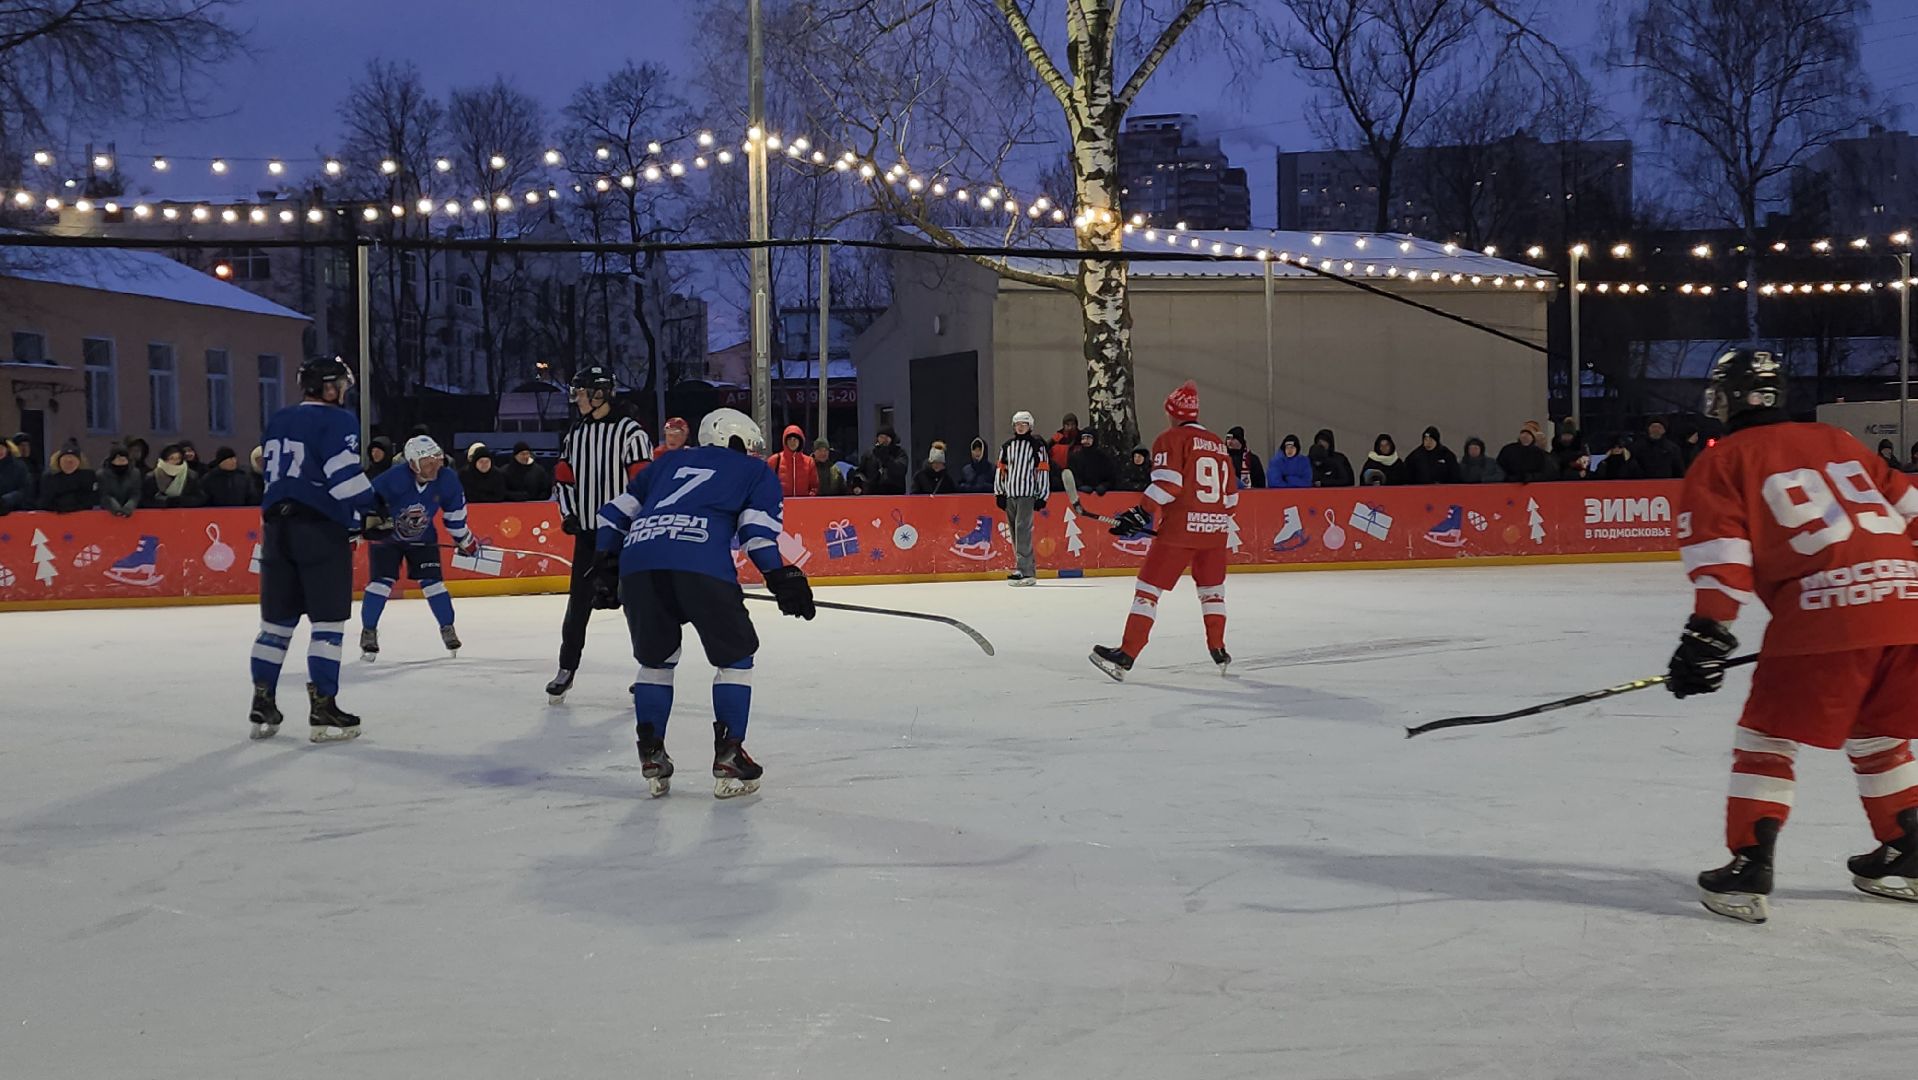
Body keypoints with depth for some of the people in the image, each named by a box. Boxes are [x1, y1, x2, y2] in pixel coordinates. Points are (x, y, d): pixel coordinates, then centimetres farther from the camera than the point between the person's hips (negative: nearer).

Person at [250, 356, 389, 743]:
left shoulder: (277, 422, 17)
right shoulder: (337, 420, -6)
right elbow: (345, 475, -15)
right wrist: (371, 514, -5)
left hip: (277, 525, 7)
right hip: (321, 529, -7)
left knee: (277, 621, 12)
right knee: (328, 622, -2)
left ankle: (262, 707, 12)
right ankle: (323, 710, -4)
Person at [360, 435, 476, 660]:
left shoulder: (447, 480, -20)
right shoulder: (393, 479, -35)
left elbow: (454, 512, -2)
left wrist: (464, 539, 7)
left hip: (423, 538, 3)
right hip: (386, 537, -3)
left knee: (432, 581, -3)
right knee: (381, 582, -11)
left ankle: (447, 629, 13)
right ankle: (368, 632, 3)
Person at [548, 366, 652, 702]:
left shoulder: (629, 432, -11)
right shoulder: (574, 433, 11)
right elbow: (563, 477, 19)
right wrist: (568, 514, 7)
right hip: (587, 531, 6)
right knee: (579, 601, 7)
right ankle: (566, 669, 17)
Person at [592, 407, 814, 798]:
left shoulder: (670, 463, 36)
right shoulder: (756, 472, 25)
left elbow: (616, 512, 34)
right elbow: (757, 530, 7)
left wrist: (607, 561, 40)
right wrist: (782, 578, 3)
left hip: (637, 562, 4)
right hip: (700, 565, -4)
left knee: (656, 658, 24)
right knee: (734, 655, 14)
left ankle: (651, 759, 20)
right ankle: (728, 759, 7)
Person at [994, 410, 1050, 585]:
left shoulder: (1037, 445, -1)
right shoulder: (1006, 446, 14)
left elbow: (1044, 471, -3)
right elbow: (1000, 470, 16)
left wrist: (1042, 496, -6)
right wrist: (999, 493, 10)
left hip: (1027, 494, -6)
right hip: (1009, 494, 6)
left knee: (1023, 529, -16)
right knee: (1015, 533, 6)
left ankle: (1023, 570, -20)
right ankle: (1030, 569, 13)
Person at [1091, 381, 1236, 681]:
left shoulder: (1171, 439, -2)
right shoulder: (1218, 444, 16)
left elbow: (1168, 482, -16)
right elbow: (1231, 494, 19)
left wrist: (1141, 514, -16)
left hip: (1180, 527, -6)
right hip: (1216, 530, 6)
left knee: (1148, 588, -3)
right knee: (1212, 588, 23)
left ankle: (1126, 656, -8)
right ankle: (1219, 652, 24)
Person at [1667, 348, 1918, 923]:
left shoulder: (1723, 462, 9)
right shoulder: (1836, 440, 25)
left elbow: (1720, 552, -4)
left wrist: (1708, 632, -9)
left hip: (1825, 611, -6)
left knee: (1766, 739, 6)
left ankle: (1749, 871, 1)